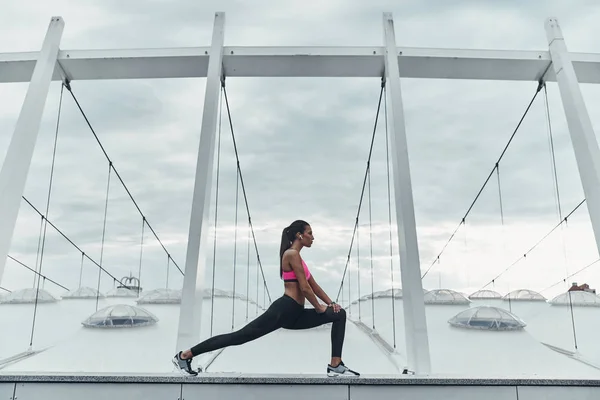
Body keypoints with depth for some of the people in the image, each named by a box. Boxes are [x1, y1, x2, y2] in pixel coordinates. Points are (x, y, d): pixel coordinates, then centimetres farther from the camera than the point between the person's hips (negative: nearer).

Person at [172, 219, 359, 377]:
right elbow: (304, 287, -15)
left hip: (294, 314, 10)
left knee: (339, 314, 5)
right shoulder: (292, 254, -11)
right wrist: (320, 307, -3)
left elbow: (313, 285, 21)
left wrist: (330, 303, 11)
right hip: (283, 310, -10)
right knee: (240, 336, -6)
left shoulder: (295, 256, 19)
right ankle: (185, 355, 6)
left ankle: (335, 366, -1)